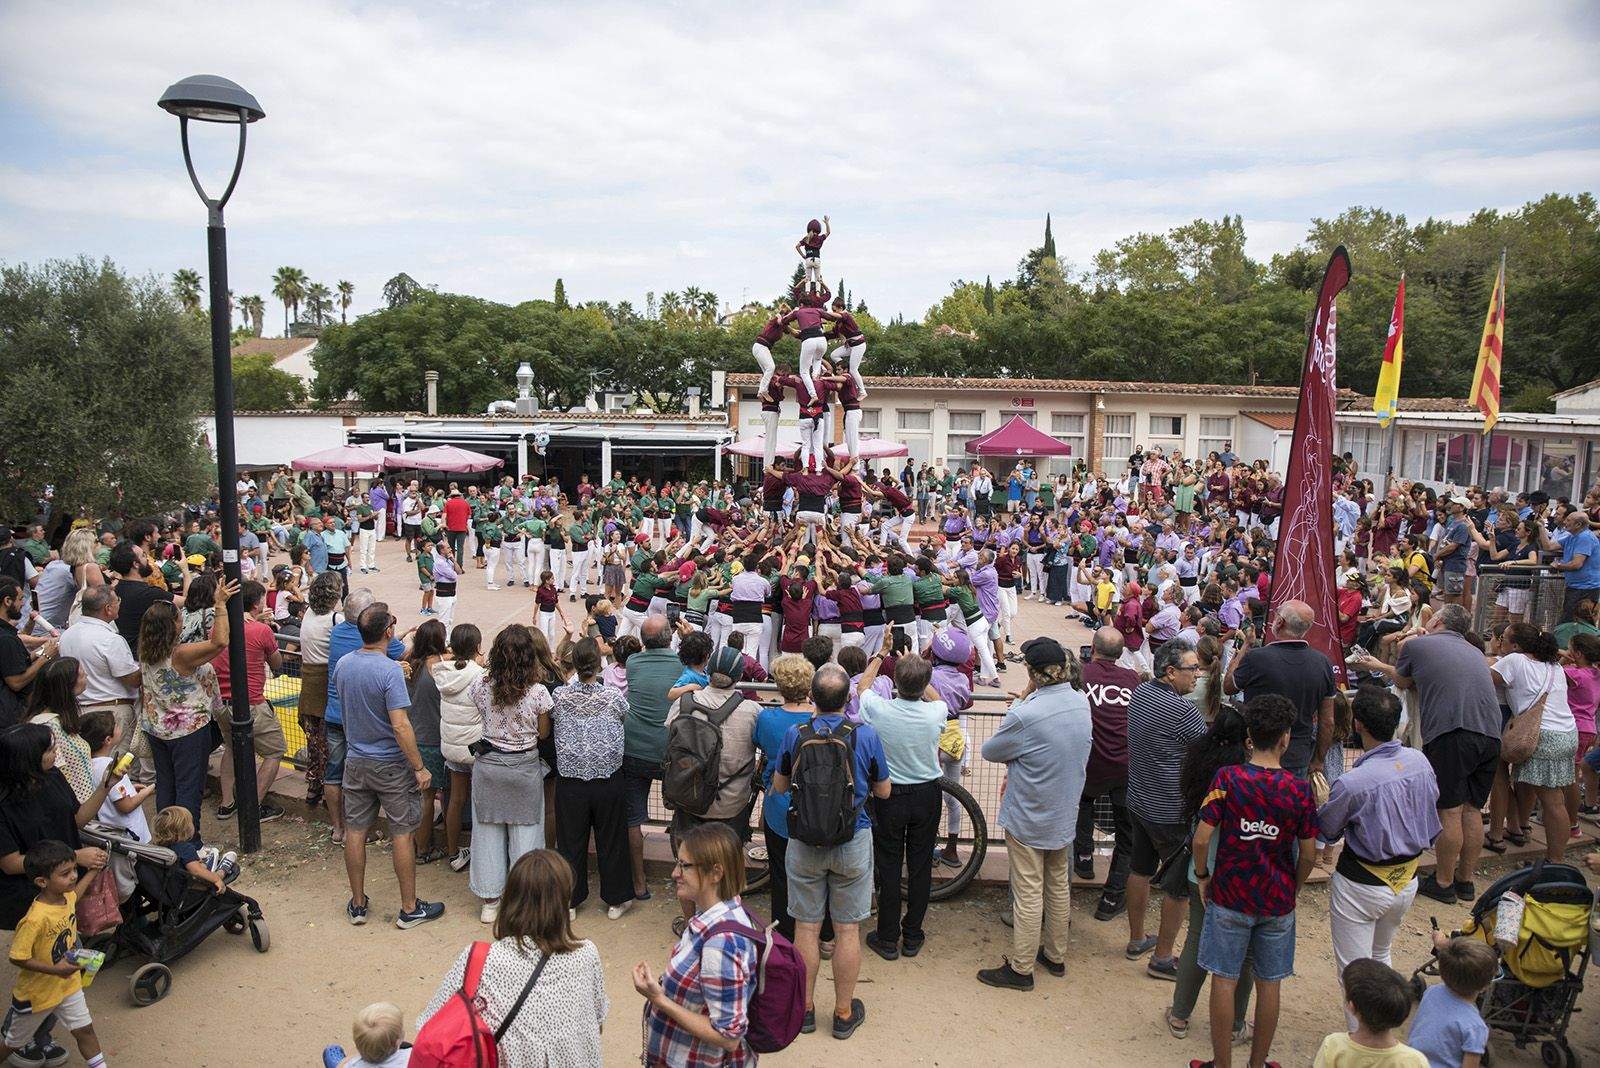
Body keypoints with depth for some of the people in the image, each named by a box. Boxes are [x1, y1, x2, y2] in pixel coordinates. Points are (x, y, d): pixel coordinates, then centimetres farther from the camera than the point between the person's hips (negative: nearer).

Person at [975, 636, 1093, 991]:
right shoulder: (1082, 703, -7)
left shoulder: (1026, 715, -30)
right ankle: (1055, 955, 37)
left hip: (1028, 818, -7)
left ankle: (1021, 968, 19)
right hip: (1065, 814, 7)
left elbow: (990, 751, -13)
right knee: (1059, 885, 20)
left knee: (1029, 893, 5)